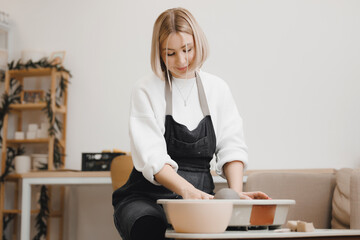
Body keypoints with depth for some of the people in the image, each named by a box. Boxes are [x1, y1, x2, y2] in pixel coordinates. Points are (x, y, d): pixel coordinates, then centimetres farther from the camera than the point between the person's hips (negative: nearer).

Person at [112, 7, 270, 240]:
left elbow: (232, 147, 8)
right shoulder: (146, 90, -2)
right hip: (149, 196, -3)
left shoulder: (217, 88, 11)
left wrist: (236, 192, -12)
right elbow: (151, 158, -13)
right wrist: (187, 191, -30)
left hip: (201, 196, 3)